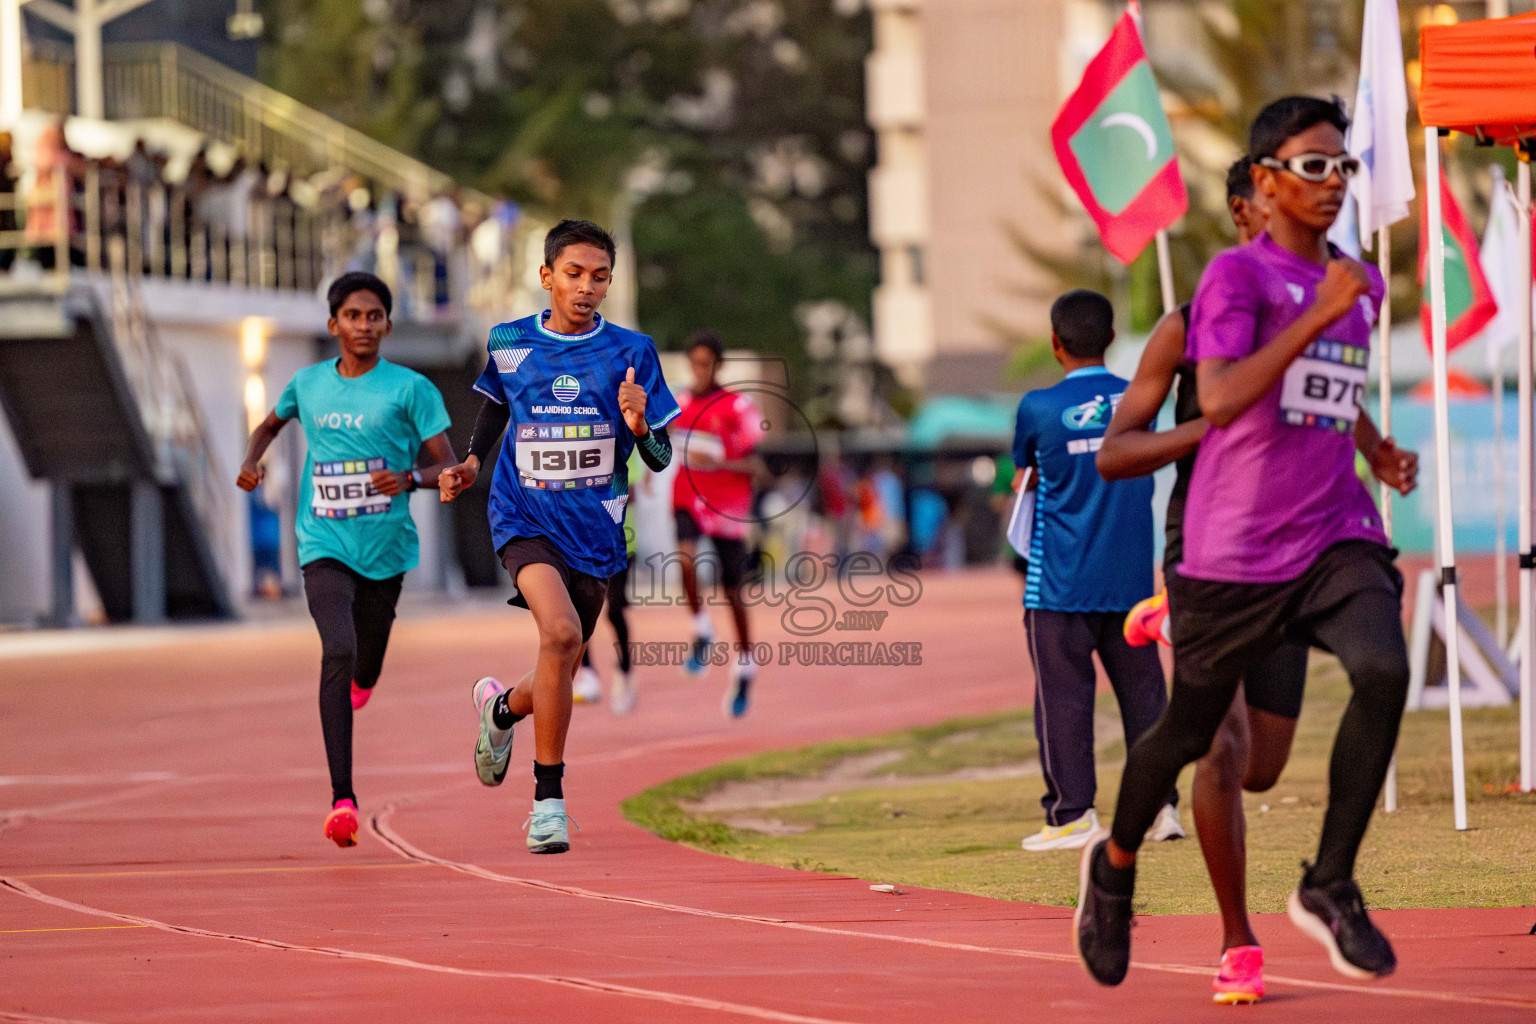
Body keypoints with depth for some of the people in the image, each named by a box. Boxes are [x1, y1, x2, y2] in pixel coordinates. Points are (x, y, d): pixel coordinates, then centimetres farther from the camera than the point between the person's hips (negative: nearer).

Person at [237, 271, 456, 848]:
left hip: (386, 548, 0)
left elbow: (450, 469, -6)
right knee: (338, 652, -23)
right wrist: (252, 459, 6)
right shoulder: (308, 384, 5)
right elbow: (272, 423, 27)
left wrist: (411, 478, -27)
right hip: (325, 547, 0)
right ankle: (342, 798, -27)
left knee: (365, 669, 16)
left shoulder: (410, 389, -4)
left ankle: (358, 682, 60)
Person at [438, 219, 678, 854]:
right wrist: (470, 463, 9)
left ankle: (502, 707, 49)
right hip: (524, 519, -2)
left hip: (594, 533, 2)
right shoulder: (509, 344, 0)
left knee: (561, 675, 11)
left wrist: (639, 423, -21)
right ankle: (548, 799, -16)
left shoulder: (631, 352, -3)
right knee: (561, 633, -27)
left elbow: (661, 460, -1)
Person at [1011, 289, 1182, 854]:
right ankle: (1160, 803, 10)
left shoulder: (1037, 409, -8)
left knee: (1063, 695, 1)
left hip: (1061, 585, -3)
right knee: (1142, 690, 10)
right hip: (1130, 577, 3)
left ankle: (1072, 813, -1)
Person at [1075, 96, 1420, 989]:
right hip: (1237, 548, -5)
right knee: (1192, 729, 9)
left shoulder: (1363, 287, 14)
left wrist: (1378, 450, 17)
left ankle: (1330, 886, -12)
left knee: (1384, 670, -23)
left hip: (1336, 536, 5)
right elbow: (1220, 398, -24)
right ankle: (1116, 865, 39)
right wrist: (1319, 313, -25)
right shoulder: (1238, 274, -9)